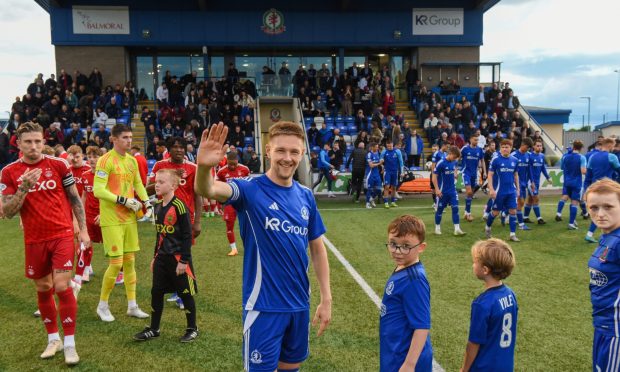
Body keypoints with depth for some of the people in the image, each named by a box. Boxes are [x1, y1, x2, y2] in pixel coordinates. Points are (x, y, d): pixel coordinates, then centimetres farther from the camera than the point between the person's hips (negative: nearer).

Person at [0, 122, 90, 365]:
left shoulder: (58, 164, -2)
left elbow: (74, 198, 6)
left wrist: (83, 229, 2)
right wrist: (24, 188, -20)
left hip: (62, 234, -2)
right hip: (34, 240, 2)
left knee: (62, 287, -8)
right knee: (43, 289, 12)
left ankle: (69, 344, 4)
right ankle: (53, 339, 30)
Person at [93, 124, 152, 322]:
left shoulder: (132, 160, 11)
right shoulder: (106, 160, -11)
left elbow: (138, 184, 21)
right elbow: (98, 190, -17)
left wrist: (147, 203, 7)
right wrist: (124, 200, -19)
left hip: (129, 218, 7)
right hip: (111, 219, -7)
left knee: (130, 261, 10)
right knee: (116, 263, -6)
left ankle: (132, 306, 20)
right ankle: (102, 306, 15)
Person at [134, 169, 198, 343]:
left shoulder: (179, 206, -17)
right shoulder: (159, 206, 7)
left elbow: (187, 235, -16)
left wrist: (184, 260, -17)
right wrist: (155, 256, 18)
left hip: (178, 257, -7)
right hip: (162, 257, 8)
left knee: (185, 293, 5)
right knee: (156, 292, 12)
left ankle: (192, 329, 20)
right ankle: (154, 329, 26)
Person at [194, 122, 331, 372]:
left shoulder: (306, 196, 2)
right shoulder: (250, 189, -13)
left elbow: (317, 249, 9)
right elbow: (207, 190, -33)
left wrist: (326, 299, 6)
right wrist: (204, 166, -55)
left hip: (300, 305, 5)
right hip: (264, 305, -5)